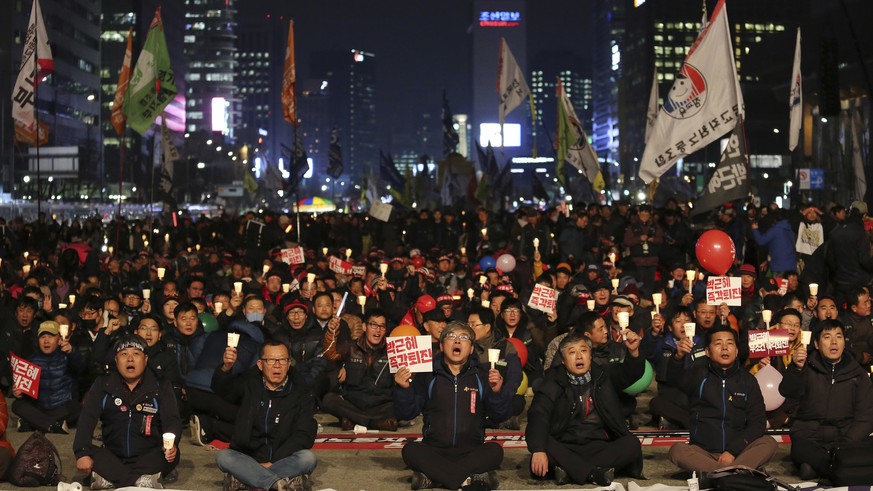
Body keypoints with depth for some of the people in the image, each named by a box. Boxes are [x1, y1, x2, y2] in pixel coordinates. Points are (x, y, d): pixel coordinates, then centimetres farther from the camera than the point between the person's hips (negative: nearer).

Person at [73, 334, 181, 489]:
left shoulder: (161, 386, 1)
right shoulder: (103, 384, 3)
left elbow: (172, 419, -9)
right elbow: (87, 418, -7)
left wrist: (172, 444, -33)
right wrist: (82, 453, -24)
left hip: (148, 457, -1)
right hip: (113, 457, 1)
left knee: (171, 454, -30)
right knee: (91, 452, -27)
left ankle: (111, 478, -35)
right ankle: (142, 479, -36)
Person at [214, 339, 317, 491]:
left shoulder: (301, 393, 3)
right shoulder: (249, 384, 11)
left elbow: (304, 435, -7)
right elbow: (220, 388, -7)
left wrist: (272, 462, -18)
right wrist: (226, 367, -31)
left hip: (283, 460, -1)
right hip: (249, 459, 1)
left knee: (307, 457, -31)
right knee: (224, 457, -27)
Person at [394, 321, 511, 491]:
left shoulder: (482, 375, 7)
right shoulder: (427, 375, 6)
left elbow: (499, 416, 0)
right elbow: (406, 413, 1)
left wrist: (497, 392, -18)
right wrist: (403, 389, -16)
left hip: (471, 451, 0)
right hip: (435, 451, 0)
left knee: (495, 451, -28)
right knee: (410, 451, -29)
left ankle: (432, 475, -26)